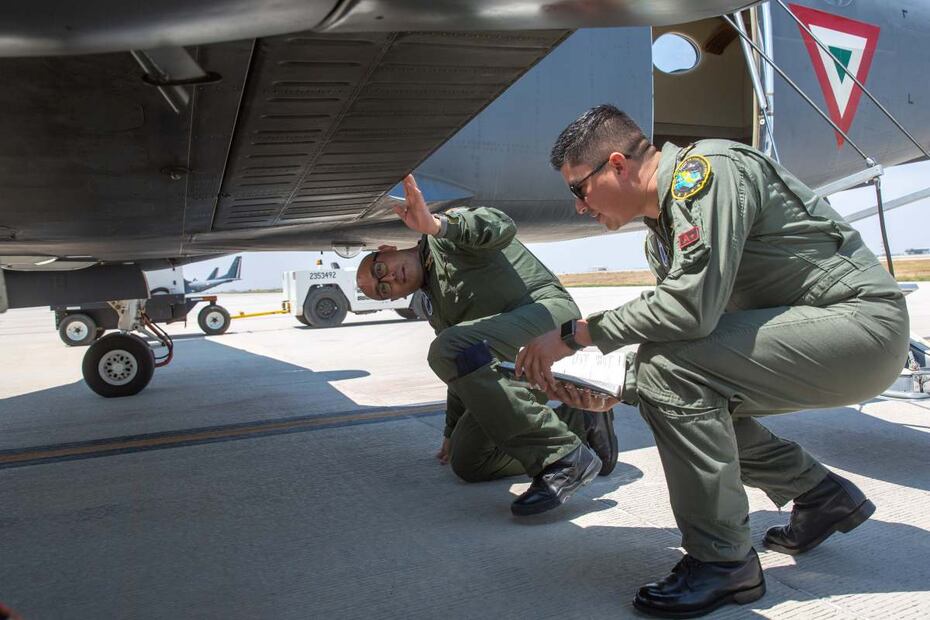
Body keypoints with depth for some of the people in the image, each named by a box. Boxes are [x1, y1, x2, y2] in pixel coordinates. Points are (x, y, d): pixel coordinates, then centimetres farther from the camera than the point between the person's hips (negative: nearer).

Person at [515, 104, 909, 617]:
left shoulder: (705, 170, -18)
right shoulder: (662, 233, 11)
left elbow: (693, 307, -30)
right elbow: (682, 318, 12)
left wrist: (574, 334, -21)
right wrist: (614, 390, 0)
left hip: (864, 320, -10)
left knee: (671, 369, -24)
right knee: (675, 394, 7)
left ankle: (723, 561, -12)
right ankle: (819, 495, 19)